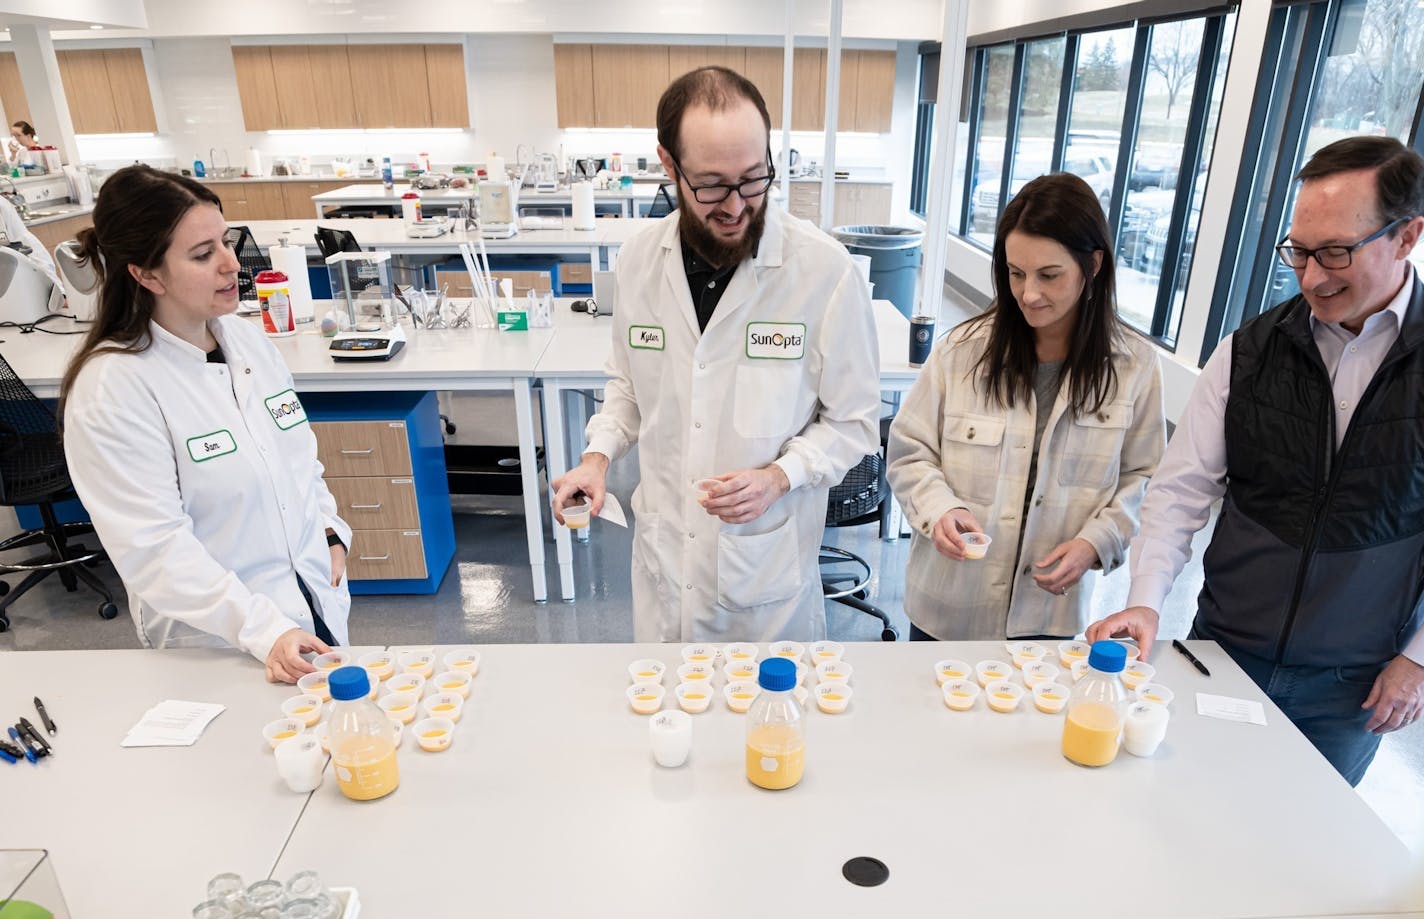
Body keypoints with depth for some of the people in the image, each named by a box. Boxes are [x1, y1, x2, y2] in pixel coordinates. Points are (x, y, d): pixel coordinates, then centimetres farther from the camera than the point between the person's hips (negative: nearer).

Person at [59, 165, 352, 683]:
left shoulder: (246, 337, 1)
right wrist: (264, 632, -29)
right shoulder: (110, 388, -18)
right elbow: (155, 548, -21)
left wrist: (331, 533, 0)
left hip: (318, 601, 6)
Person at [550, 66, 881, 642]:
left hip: (767, 555, -3)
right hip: (663, 546, 4)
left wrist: (778, 476, -22)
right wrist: (598, 455, -4)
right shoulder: (640, 259, -4)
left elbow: (853, 421, -7)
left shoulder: (825, 269, -17)